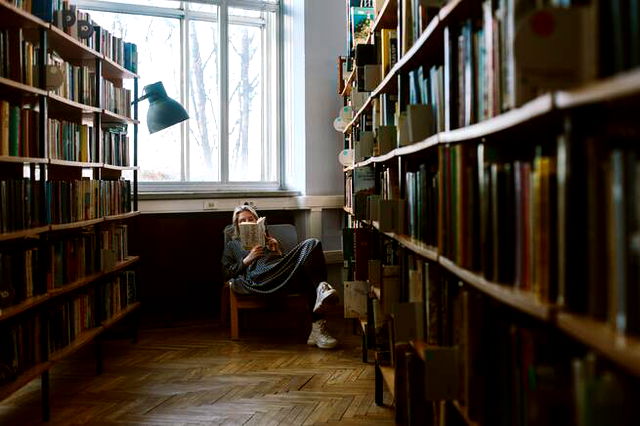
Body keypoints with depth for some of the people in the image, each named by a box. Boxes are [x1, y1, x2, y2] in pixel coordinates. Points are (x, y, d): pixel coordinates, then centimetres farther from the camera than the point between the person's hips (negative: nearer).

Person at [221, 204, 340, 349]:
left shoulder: (268, 239, 42)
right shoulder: (232, 246, 33)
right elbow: (226, 274, 15)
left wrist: (278, 251, 11)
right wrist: (248, 259, 4)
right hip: (258, 279, -4)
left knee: (312, 244, -27)